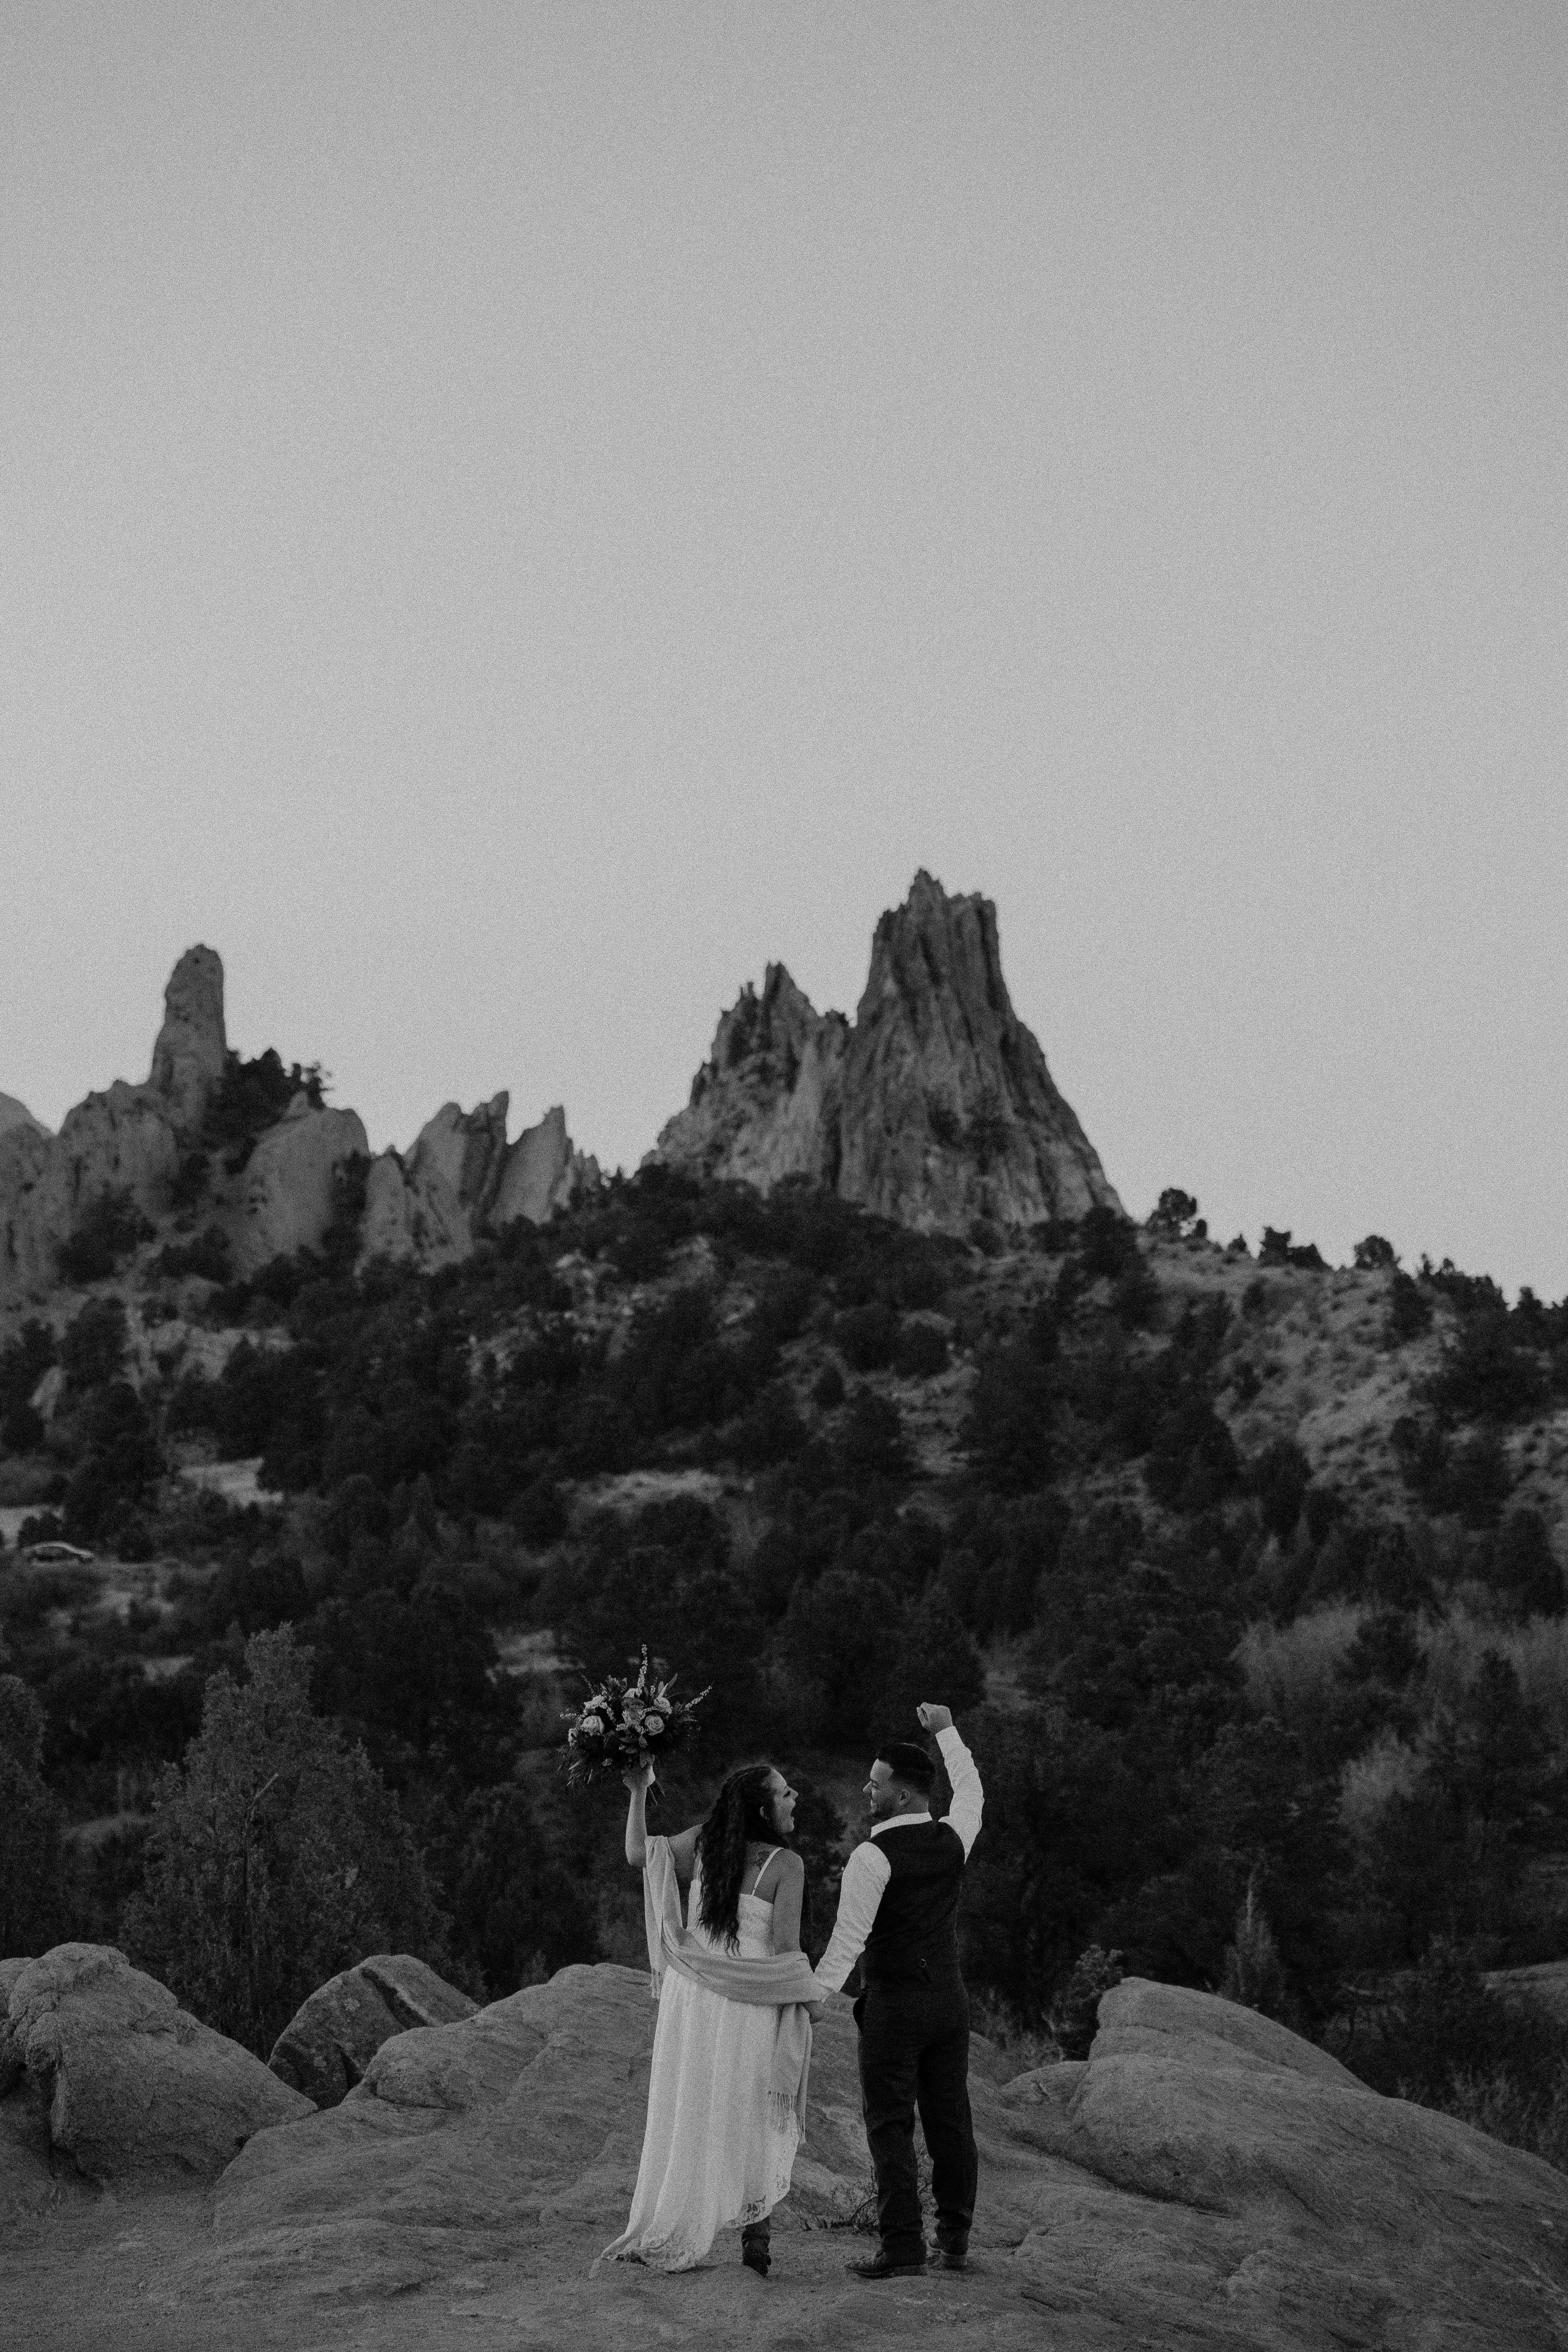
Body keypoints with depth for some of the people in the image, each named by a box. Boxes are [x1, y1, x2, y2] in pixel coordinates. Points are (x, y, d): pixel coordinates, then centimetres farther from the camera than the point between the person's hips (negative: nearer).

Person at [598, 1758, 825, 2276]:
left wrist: (639, 1793, 7)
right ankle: (755, 2240, 7)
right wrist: (811, 2000, 2)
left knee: (686, 2115, 10)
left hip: (691, 1998, 4)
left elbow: (638, 1855, 0)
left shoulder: (705, 1841, -1)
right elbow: (786, 1949, -13)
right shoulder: (787, 1865, -12)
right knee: (751, 2124, 8)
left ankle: (666, 2236, 10)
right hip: (750, 2006, -4)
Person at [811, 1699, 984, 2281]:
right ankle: (955, 2242, 15)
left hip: (894, 2004, -6)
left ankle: (902, 2246, -4)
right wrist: (945, 1731, 33)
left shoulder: (873, 1857, -14)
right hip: (950, 1998, 6)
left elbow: (849, 1939, -15)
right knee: (949, 2120, 10)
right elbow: (971, 1792, 24)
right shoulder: (952, 1839, 3)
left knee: (891, 2125, -1)